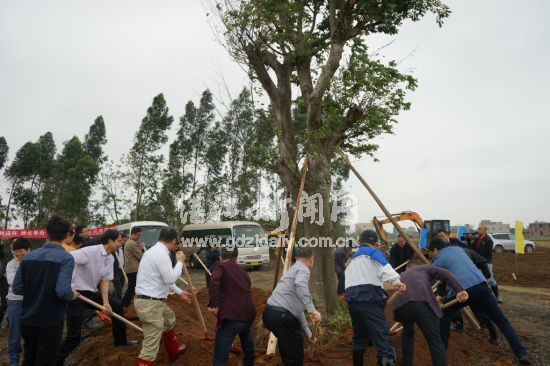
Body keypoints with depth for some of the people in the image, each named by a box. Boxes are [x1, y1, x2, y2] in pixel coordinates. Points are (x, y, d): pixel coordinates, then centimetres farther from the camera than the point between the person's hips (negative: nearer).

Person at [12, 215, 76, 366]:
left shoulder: (29, 256, 0)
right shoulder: (66, 258, -18)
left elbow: (17, 288, 2)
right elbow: (63, 291, -28)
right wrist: (73, 295, -7)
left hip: (27, 319, 6)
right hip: (50, 321, -5)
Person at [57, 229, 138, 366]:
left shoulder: (110, 259, 3)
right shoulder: (91, 251, -23)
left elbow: (105, 280, 5)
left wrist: (105, 302, -5)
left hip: (91, 292, 9)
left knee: (116, 305, 17)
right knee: (74, 335, -8)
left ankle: (120, 340, 32)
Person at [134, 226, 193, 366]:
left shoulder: (155, 250, 11)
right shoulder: (161, 254, -21)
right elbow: (170, 279, -21)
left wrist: (179, 292, 28)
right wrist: (180, 262, -8)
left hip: (153, 300, 11)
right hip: (150, 303, -11)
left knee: (169, 319, 32)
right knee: (151, 346, -5)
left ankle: (173, 351, 51)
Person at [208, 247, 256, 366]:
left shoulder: (220, 267, 3)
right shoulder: (243, 272, 21)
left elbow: (214, 281, -20)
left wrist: (213, 304, -22)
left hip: (231, 317, -6)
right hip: (249, 315, 6)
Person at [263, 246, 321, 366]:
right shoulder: (303, 269, -2)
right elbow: (300, 285, -28)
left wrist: (307, 333, 32)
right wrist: (312, 310, -29)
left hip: (270, 313, 10)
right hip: (281, 315, -9)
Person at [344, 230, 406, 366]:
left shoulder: (353, 260, 28)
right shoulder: (373, 253, 5)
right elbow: (384, 268, -16)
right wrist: (396, 282, -29)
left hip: (352, 300, 7)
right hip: (368, 300, -7)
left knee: (359, 337, 21)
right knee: (382, 337, -13)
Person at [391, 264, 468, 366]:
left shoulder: (404, 276, 44)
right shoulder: (426, 268, 32)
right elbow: (444, 274, 10)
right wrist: (459, 290, -2)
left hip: (400, 303, 5)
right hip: (421, 300, -5)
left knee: (408, 331, 33)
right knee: (435, 342, 1)